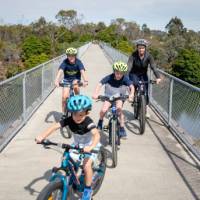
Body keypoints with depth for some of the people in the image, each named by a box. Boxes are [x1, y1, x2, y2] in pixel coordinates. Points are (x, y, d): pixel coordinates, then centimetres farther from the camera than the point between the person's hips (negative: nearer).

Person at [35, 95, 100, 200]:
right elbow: (54, 126, -33)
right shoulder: (69, 120, -23)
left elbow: (96, 134, -50)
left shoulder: (88, 122, -34)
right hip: (77, 144, 5)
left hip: (90, 145, -5)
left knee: (86, 165, -23)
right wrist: (42, 136, -48)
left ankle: (88, 190, -2)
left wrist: (91, 147, -68)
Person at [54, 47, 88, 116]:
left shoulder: (78, 62, -19)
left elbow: (82, 71, -34)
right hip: (67, 80, 1)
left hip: (76, 79, -1)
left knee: (75, 83, -36)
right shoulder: (65, 62, -19)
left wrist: (85, 81, -52)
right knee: (64, 97, -12)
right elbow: (60, 71, -33)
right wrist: (57, 80, -51)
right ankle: (64, 114, 6)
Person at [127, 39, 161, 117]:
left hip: (143, 75, 2)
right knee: (135, 84, -31)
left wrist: (158, 77, -42)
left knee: (145, 91, -6)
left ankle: (146, 109, 5)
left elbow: (153, 67, -27)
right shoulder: (133, 55, -24)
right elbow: (129, 67, -33)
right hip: (134, 74, -1)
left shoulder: (148, 56, -19)